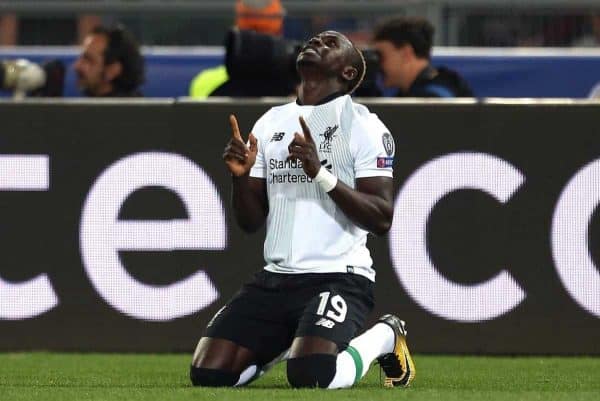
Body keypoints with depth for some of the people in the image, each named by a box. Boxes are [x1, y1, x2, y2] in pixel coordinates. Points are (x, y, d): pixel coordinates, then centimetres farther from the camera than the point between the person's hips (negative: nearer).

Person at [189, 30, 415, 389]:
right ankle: (291, 342, 19)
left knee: (311, 376, -30)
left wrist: (322, 174, -21)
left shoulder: (362, 125, -4)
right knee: (208, 373, -9)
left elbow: (382, 220, -11)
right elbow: (251, 222, 16)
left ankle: (384, 337, 3)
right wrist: (241, 175, -4)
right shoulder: (271, 123, 14)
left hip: (338, 276, -6)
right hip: (276, 279, 6)